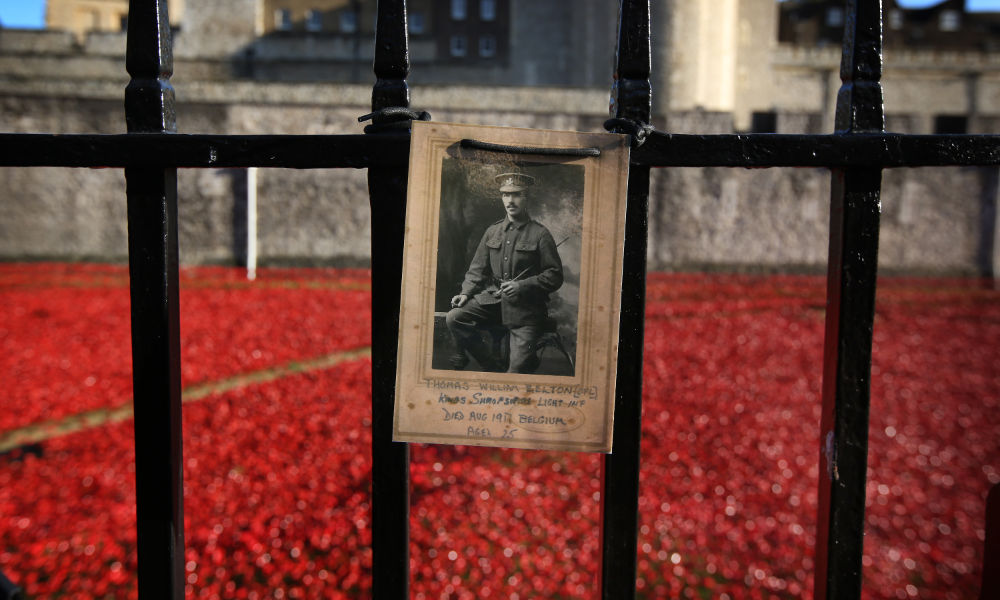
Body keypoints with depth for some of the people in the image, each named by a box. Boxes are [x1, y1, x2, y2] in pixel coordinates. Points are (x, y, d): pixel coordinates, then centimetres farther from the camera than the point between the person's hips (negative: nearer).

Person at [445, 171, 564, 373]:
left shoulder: (540, 234, -3)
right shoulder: (492, 231, 11)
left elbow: (555, 276, -6)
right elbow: (477, 269, 13)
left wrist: (521, 286, -18)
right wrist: (466, 293, -5)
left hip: (526, 306, -4)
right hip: (493, 299, 5)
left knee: (518, 369, -14)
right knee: (454, 317, -18)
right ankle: (493, 367, -5)